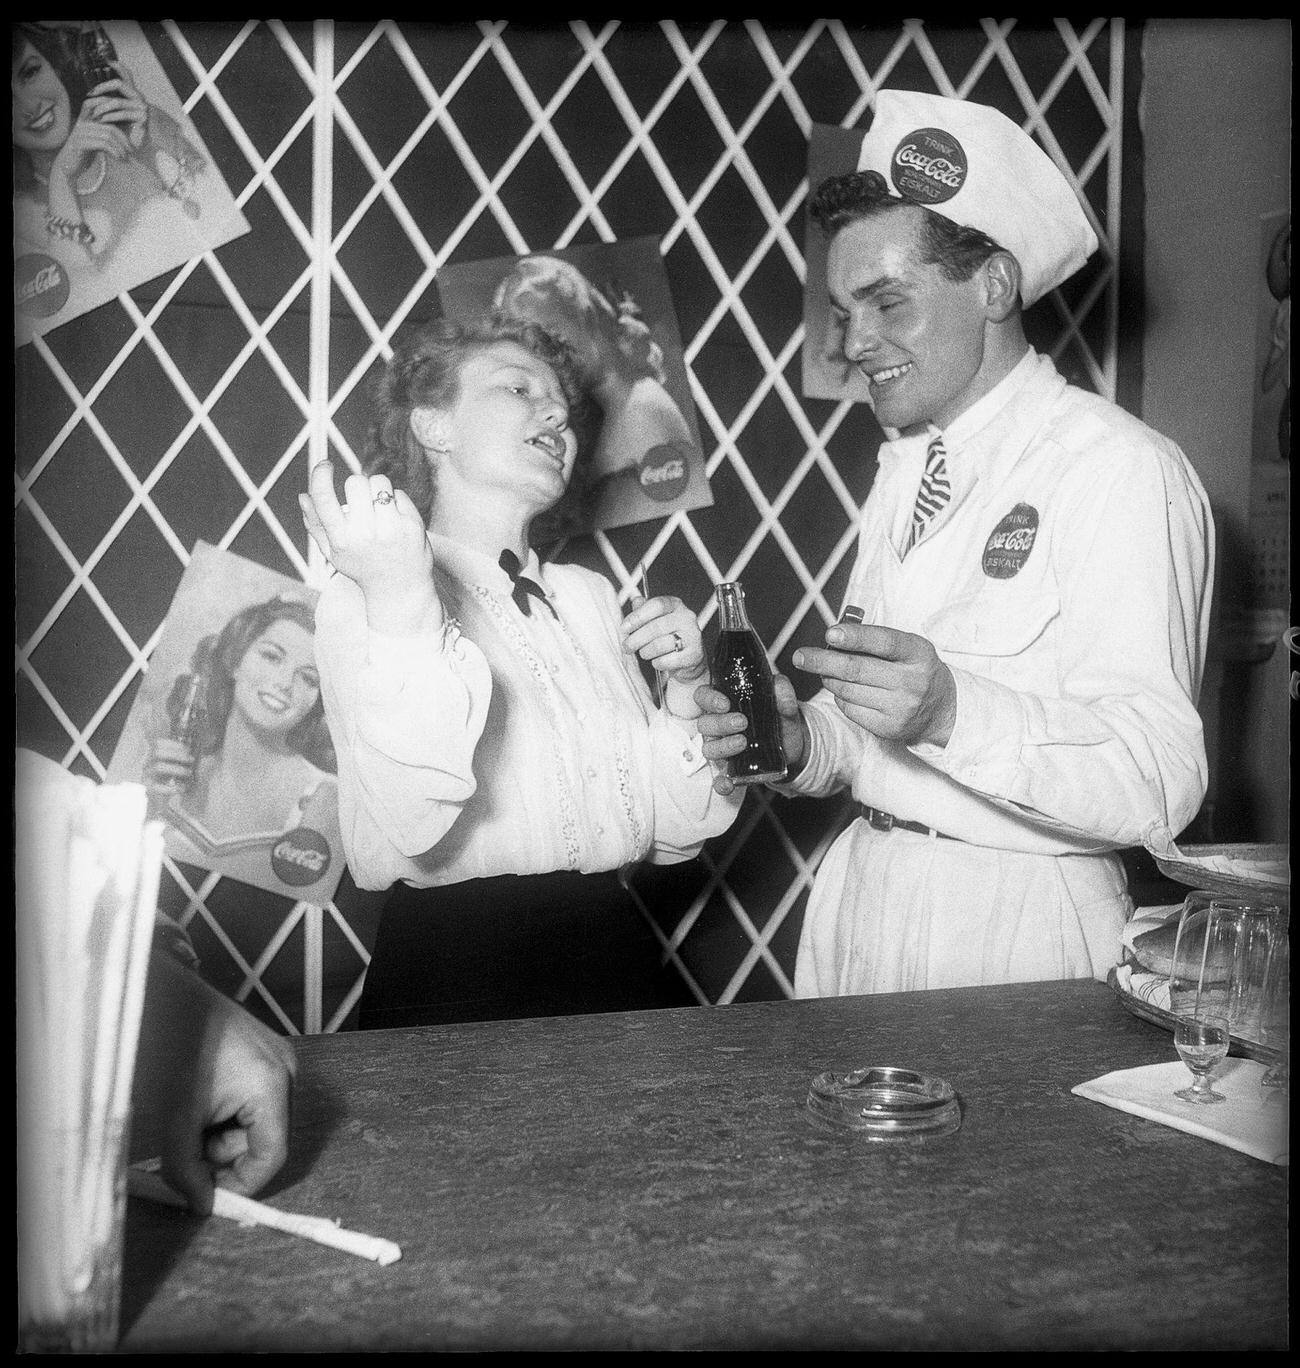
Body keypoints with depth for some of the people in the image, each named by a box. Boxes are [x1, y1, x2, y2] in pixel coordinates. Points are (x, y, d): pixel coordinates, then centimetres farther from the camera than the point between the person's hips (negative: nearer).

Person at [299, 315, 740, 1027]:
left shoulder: (589, 595, 10)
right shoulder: (364, 595, -9)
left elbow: (672, 833, 9)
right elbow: (389, 853, -24)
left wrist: (686, 687, -6)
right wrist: (403, 616, -30)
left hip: (616, 965, 6)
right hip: (457, 977, -5)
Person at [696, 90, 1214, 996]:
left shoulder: (1121, 471, -14)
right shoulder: (905, 469, 13)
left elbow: (1158, 788, -22)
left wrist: (952, 713, -35)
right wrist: (801, 743, -5)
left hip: (1016, 925, -7)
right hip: (865, 890, 7)